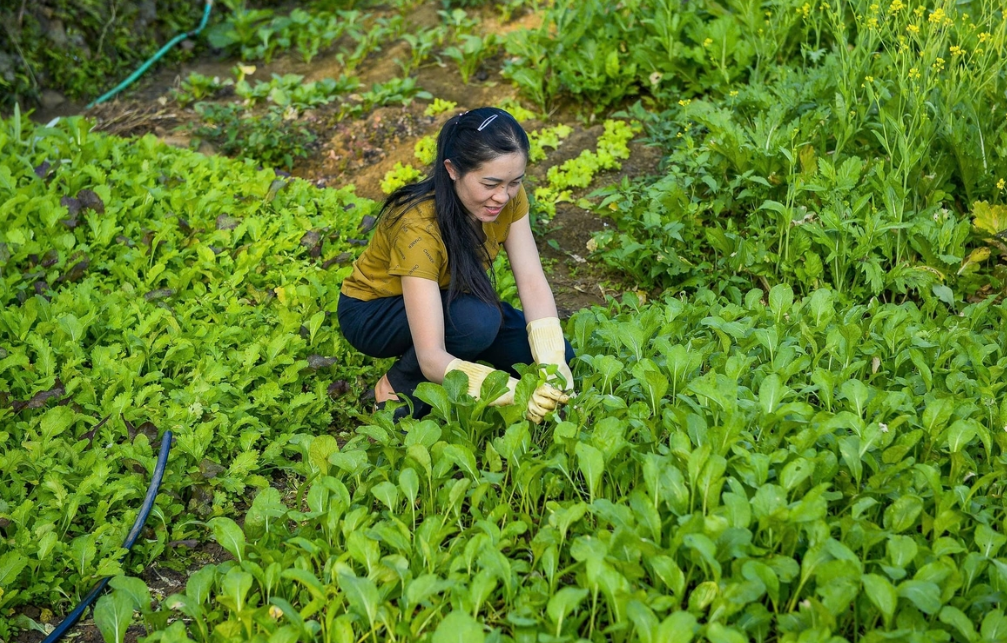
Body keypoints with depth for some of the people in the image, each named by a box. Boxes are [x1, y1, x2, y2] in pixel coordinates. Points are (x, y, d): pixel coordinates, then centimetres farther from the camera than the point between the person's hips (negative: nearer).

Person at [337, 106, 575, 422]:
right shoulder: (418, 226, -38)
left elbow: (532, 281, -20)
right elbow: (431, 358, -42)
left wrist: (552, 364, -36)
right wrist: (515, 393, -54)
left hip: (447, 300, 6)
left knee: (559, 355, -12)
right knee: (477, 319, -37)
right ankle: (400, 386, -10)